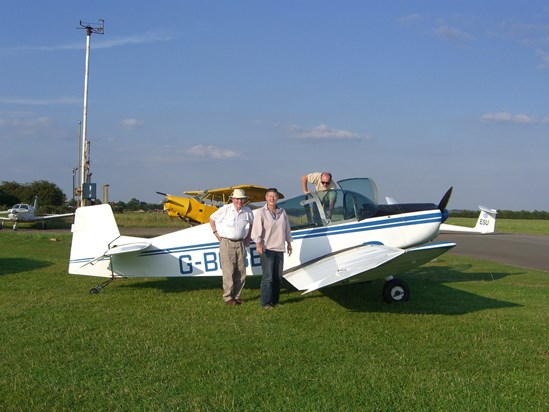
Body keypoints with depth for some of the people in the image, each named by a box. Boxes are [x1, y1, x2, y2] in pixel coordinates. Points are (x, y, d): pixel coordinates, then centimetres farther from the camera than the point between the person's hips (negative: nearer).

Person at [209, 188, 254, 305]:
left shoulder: (248, 211, 3)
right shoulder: (225, 209, -7)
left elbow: (251, 223, 23)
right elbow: (212, 218, 5)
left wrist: (248, 237, 15)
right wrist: (216, 233, 1)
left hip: (240, 243, 4)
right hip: (227, 243, -4)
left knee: (241, 271, 5)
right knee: (228, 271, -5)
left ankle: (236, 296, 16)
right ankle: (228, 297, 3)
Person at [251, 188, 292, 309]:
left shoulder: (282, 212, 11)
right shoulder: (261, 212, -4)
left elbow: (287, 229, 20)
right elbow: (257, 230, -12)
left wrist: (289, 244, 20)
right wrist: (258, 245, -22)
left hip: (279, 248, 5)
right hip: (267, 249, -5)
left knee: (278, 277, 9)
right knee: (268, 277, -8)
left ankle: (274, 300, 19)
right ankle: (265, 302, 0)